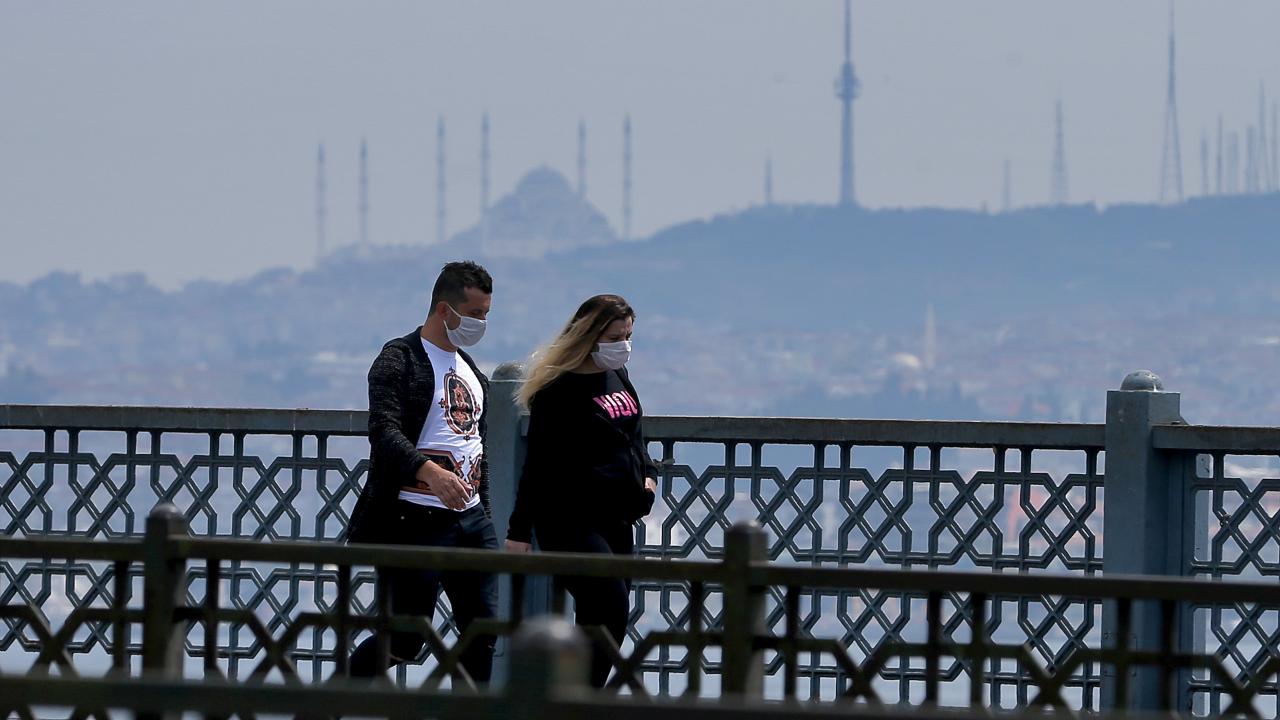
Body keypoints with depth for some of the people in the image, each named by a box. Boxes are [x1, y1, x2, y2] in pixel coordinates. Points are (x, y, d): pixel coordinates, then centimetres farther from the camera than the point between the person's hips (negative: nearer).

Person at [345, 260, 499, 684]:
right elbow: (383, 432, -21)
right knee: (405, 640, -8)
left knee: (482, 631, 2)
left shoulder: (471, 370, 20)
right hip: (416, 519, -8)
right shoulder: (400, 360, -7)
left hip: (471, 518, 8)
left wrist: (484, 516, 22)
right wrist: (431, 472, -37)